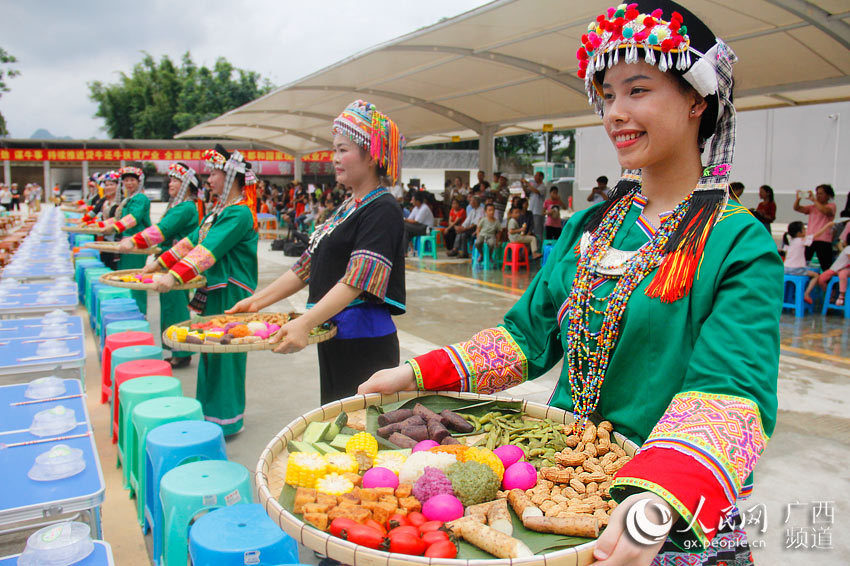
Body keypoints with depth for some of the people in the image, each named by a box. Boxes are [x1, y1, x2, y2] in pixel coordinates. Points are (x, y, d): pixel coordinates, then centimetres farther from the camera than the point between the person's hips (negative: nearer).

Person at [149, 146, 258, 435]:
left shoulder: (239, 213, -16)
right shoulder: (220, 210, 16)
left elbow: (209, 249, -25)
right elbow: (193, 240, 18)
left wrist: (174, 277, -31)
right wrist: (159, 264, 14)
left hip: (230, 294, -10)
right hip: (214, 292, 10)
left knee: (224, 353, -3)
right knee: (210, 350, 15)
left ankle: (226, 419, 9)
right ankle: (209, 412, 28)